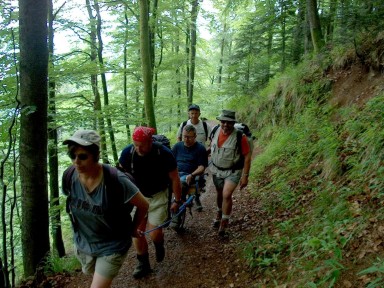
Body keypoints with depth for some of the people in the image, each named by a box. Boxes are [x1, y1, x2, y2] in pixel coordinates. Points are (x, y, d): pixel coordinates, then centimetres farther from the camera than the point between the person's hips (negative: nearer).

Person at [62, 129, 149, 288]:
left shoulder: (115, 180, -31)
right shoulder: (69, 176, -17)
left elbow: (143, 205, -17)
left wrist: (133, 229, -2)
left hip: (112, 247, -4)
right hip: (83, 244, 5)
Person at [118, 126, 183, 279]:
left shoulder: (164, 154, -25)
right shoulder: (127, 153, -19)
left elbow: (174, 178, -12)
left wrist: (177, 201, -5)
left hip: (158, 196, -2)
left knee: (154, 233, -7)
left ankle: (159, 245, 30)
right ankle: (143, 264, 26)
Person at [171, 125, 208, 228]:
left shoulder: (200, 148, 5)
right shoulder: (177, 146, 18)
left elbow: (201, 167, -1)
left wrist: (191, 175, -18)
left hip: (188, 175, -4)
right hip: (175, 173, 4)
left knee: (181, 184, -39)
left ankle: (176, 216, -32)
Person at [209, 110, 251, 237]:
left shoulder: (240, 137, -22)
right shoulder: (215, 131, -10)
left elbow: (247, 157, -16)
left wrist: (245, 176, -16)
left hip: (233, 171, -4)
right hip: (216, 170, 5)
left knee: (226, 195, -18)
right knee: (219, 194, 21)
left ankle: (224, 224, -1)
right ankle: (219, 213, 48)